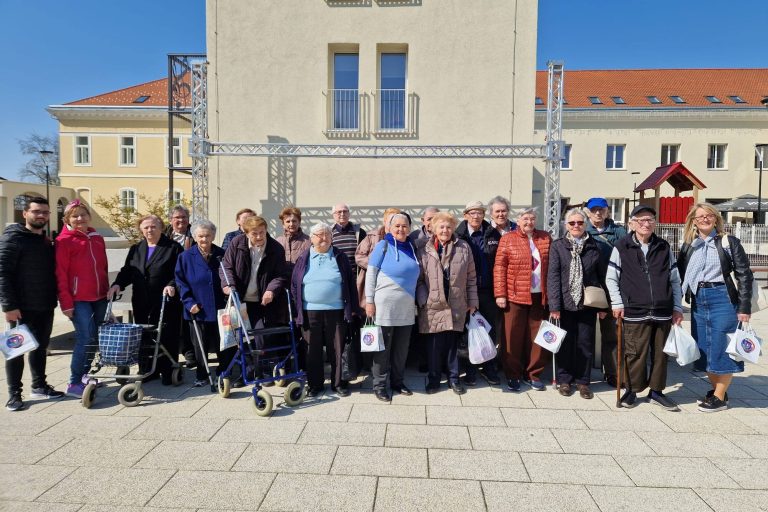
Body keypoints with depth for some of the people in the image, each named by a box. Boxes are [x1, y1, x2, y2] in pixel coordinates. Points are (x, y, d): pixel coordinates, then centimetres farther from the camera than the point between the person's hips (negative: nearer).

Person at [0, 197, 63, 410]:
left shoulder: (46, 241, 13)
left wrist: (53, 300, 10)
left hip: (45, 307, 7)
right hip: (22, 308, -7)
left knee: (41, 347, 14)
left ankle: (39, 386, 26)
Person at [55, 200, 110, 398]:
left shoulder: (97, 238, 12)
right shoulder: (64, 241, -5)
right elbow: (60, 275, -8)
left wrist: (107, 290, 15)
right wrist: (66, 303, -11)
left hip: (100, 297, 6)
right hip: (79, 299, -6)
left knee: (95, 337, 9)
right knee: (86, 337, -10)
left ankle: (84, 374, 26)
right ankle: (74, 384, 1)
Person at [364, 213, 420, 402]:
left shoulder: (410, 247, 11)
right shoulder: (383, 245, -4)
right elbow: (371, 273, -7)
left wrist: (415, 301, 16)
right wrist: (369, 300, -12)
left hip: (406, 308, 5)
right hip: (385, 306, -5)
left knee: (402, 348, 13)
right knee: (383, 347, 3)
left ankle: (397, 381, 28)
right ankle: (379, 385, 16)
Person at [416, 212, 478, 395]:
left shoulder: (463, 247, 4)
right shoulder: (424, 250, 0)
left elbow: (471, 277, 6)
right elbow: (419, 279, 1)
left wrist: (472, 302, 5)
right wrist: (423, 300, -9)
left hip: (456, 306, 1)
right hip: (433, 306, -1)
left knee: (453, 342, 9)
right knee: (435, 344, 5)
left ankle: (453, 378, 26)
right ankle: (433, 378, 23)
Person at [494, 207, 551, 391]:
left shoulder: (546, 238, 10)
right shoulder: (508, 239, 0)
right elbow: (499, 268, -5)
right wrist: (500, 294, -10)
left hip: (540, 296, 3)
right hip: (515, 296, -3)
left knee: (538, 337, 9)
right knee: (513, 337, 4)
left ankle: (534, 373, 24)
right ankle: (513, 375, 18)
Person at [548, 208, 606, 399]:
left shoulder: (593, 246, 6)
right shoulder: (558, 246, -1)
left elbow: (601, 275, 8)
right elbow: (553, 276, -7)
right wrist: (554, 305, -13)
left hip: (587, 303, 2)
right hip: (565, 303, -2)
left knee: (586, 343, 9)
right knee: (565, 343, 7)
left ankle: (582, 380, 23)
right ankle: (564, 379, 21)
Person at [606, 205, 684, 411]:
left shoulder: (664, 247, 10)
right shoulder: (622, 247, 0)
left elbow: (675, 280, 14)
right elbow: (611, 278, 3)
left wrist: (677, 307, 9)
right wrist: (617, 303, -3)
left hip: (663, 312, 3)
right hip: (635, 312, -3)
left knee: (660, 353, 10)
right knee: (635, 353, 0)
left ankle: (656, 390, 25)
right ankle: (632, 390, 18)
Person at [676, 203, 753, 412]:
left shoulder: (728, 242, -1)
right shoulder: (688, 246, 9)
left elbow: (744, 275, -4)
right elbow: (680, 276, 10)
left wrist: (744, 308, -9)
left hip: (723, 299, -4)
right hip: (698, 301, 4)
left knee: (721, 349, 0)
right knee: (703, 349, 10)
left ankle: (720, 397, 13)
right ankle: (716, 389, 28)